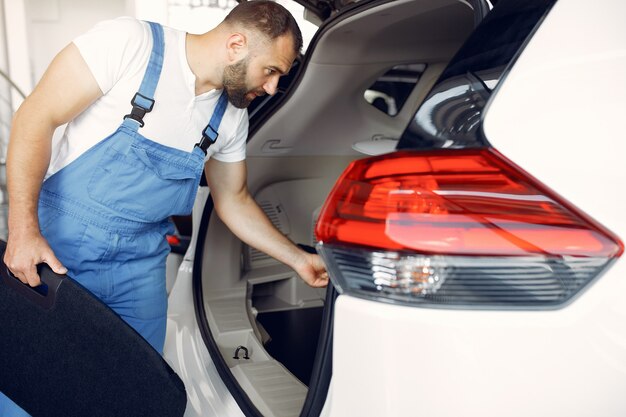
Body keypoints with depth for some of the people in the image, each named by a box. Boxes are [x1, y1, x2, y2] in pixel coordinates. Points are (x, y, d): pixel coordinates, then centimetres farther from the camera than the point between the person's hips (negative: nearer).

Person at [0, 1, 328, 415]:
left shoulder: (232, 117, 1)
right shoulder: (130, 41, -16)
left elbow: (234, 201, 14)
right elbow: (36, 117, -15)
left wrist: (298, 259, 10)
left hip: (139, 268, 5)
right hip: (56, 247, -4)